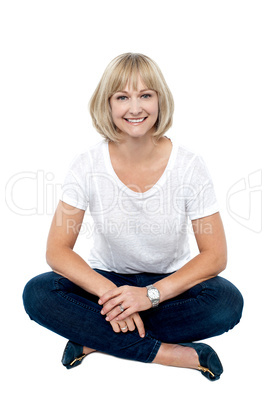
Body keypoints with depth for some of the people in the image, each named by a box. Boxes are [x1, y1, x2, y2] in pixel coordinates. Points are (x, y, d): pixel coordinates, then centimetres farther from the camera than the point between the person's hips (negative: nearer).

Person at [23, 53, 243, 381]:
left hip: (170, 284, 0)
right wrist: (108, 292, -30)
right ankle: (178, 355, -23)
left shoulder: (188, 165, -14)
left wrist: (151, 294, -27)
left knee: (228, 302, -29)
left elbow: (215, 255, -14)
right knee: (37, 294, -26)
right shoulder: (88, 166, -12)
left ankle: (95, 338, -18)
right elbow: (57, 250, -14)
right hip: (107, 281, 1)